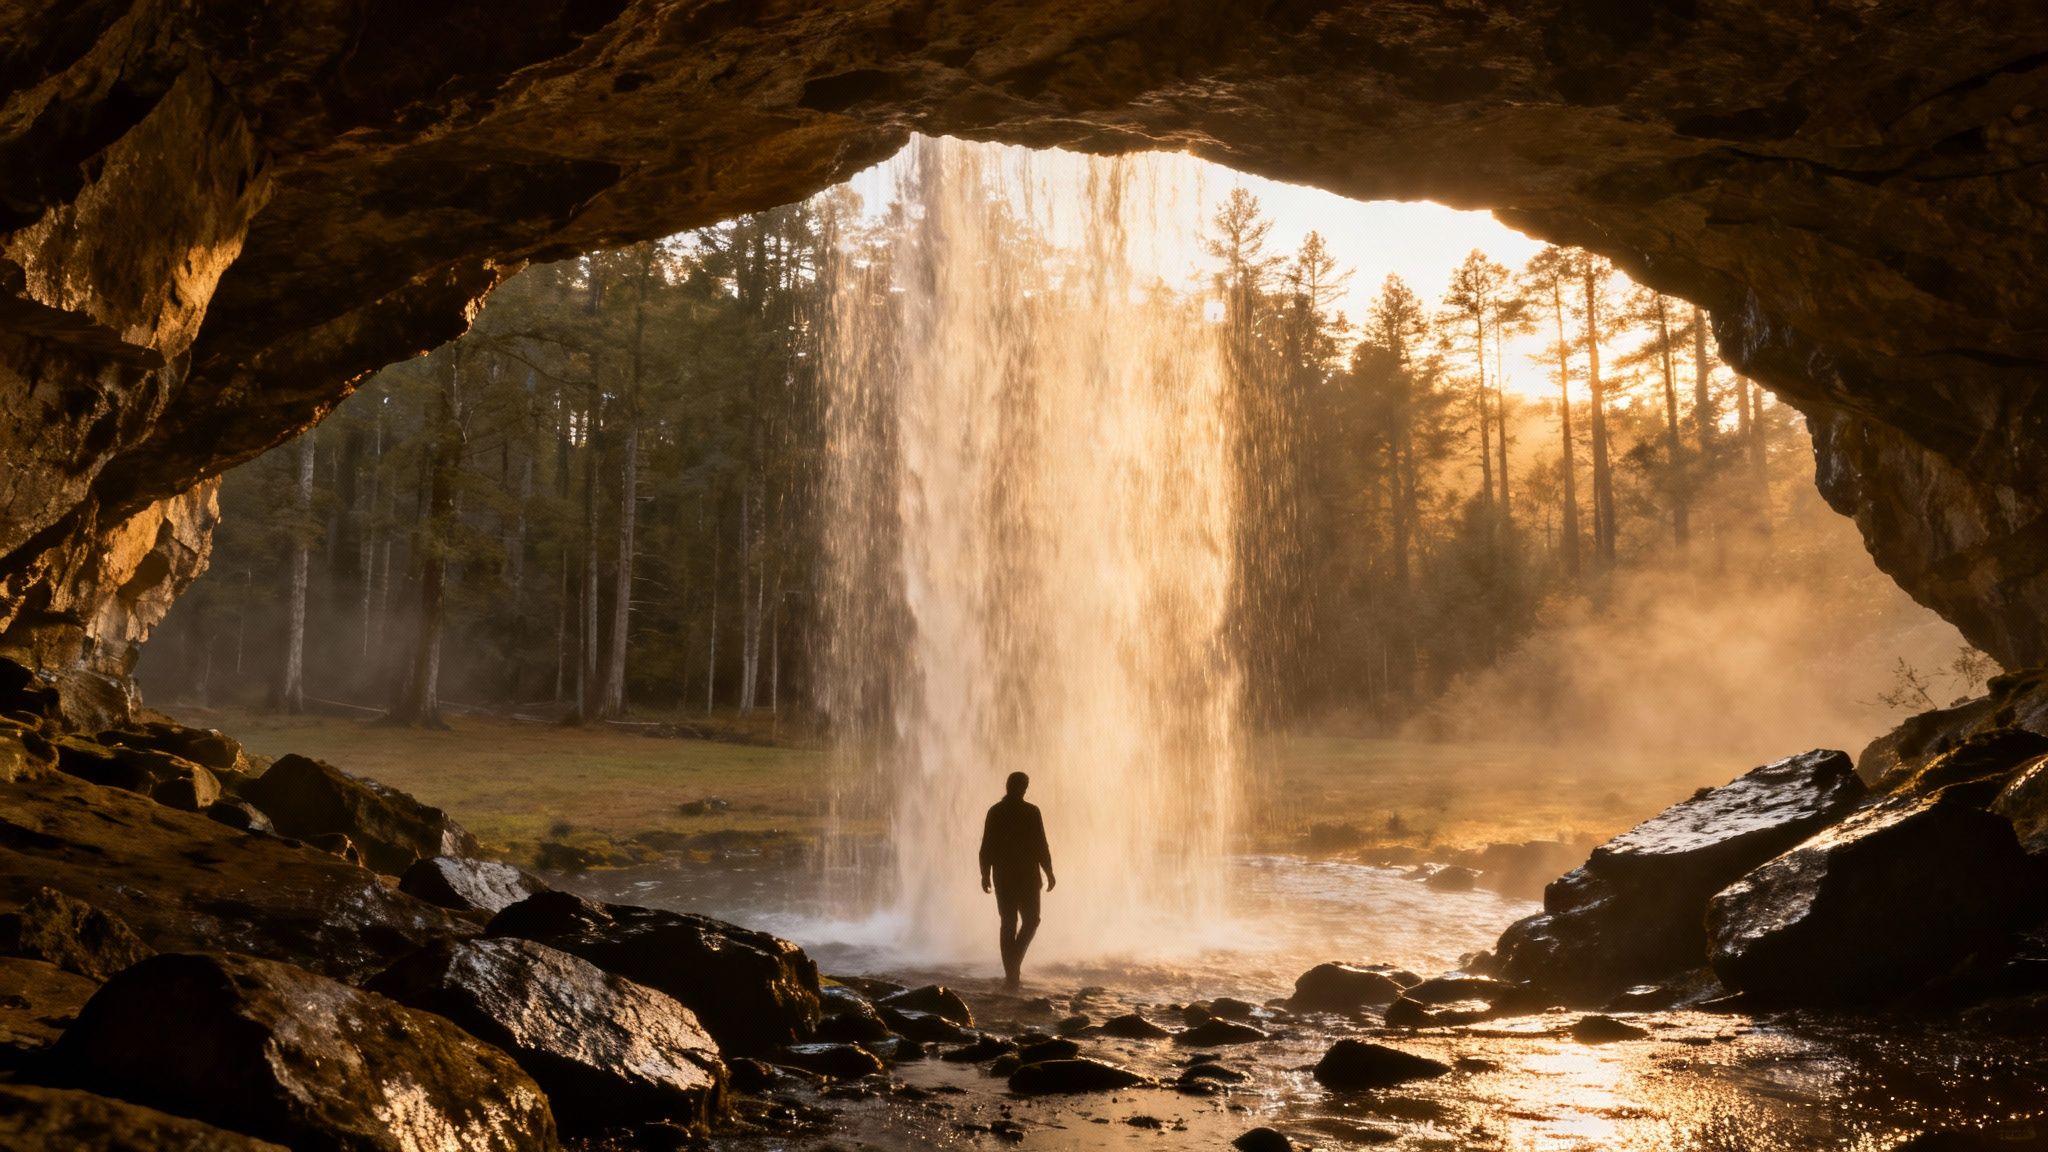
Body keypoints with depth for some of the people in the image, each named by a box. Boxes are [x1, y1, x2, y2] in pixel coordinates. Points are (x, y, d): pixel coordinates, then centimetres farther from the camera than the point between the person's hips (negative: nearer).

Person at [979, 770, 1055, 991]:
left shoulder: (995, 812, 1)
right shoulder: (1031, 812, -10)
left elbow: (986, 847, 3)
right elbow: (1041, 846, -10)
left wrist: (985, 874, 12)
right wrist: (1049, 872, 0)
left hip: (1003, 877, 3)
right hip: (1027, 876, -3)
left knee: (1008, 924, 9)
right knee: (1030, 920, 11)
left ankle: (1011, 974, 7)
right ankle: (1014, 963, -10)